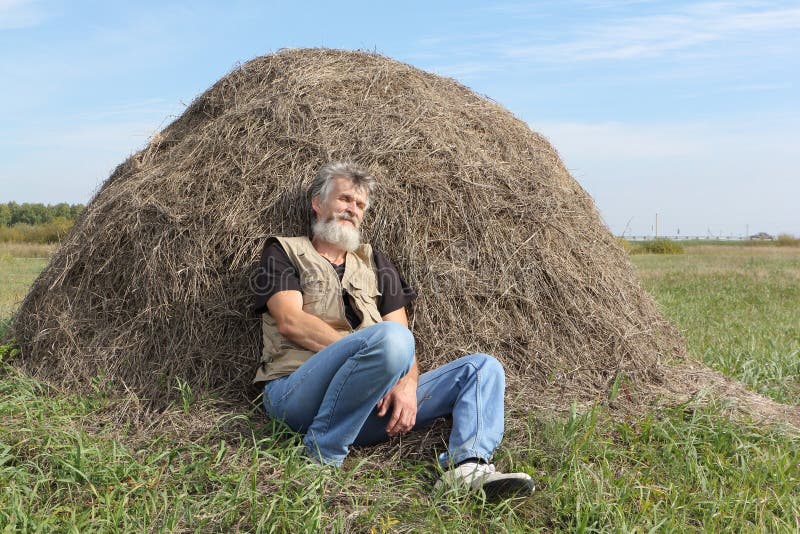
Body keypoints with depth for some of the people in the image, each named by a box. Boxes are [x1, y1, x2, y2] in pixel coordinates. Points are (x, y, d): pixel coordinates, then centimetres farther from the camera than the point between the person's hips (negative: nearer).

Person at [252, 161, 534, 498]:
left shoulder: (374, 262, 24)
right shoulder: (284, 252, 13)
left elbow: (403, 338, 12)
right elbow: (291, 322, -6)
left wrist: (407, 382, -10)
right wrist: (364, 347, -15)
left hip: (370, 407, 6)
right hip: (296, 398, -5)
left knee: (483, 367, -3)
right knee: (389, 338, -34)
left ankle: (467, 466, -28)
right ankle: (322, 455, -19)